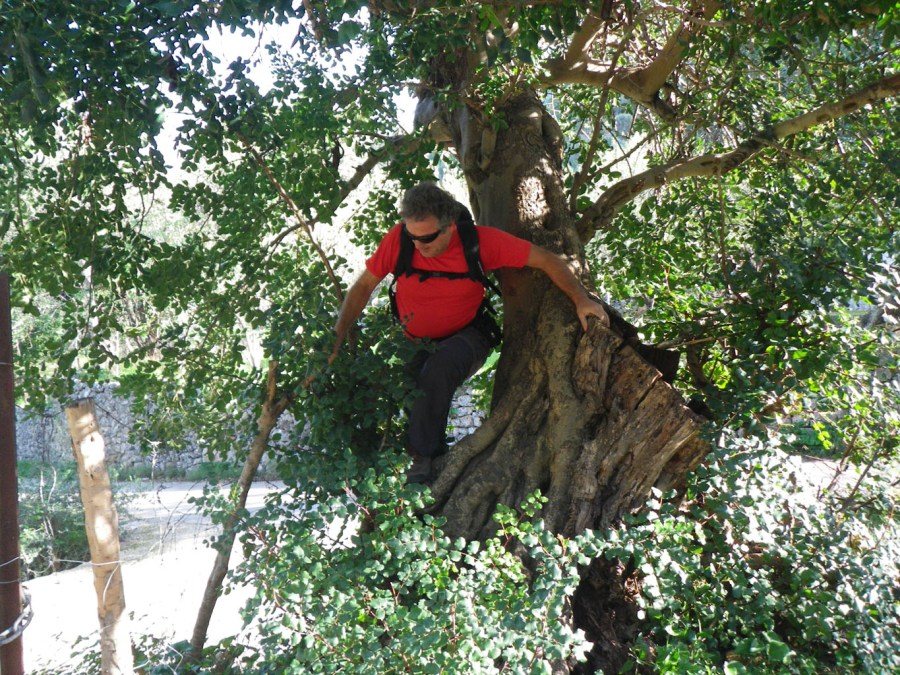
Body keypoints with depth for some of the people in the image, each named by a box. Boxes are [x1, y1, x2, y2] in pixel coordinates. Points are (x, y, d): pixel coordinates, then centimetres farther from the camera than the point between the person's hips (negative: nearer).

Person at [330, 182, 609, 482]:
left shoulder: (479, 241, -18)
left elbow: (546, 260, -10)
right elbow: (363, 287, -4)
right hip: (413, 343, 3)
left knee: (440, 366, -36)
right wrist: (336, 341, -9)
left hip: (465, 336, -2)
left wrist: (581, 300, -18)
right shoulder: (399, 238, -16)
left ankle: (422, 456, -24)